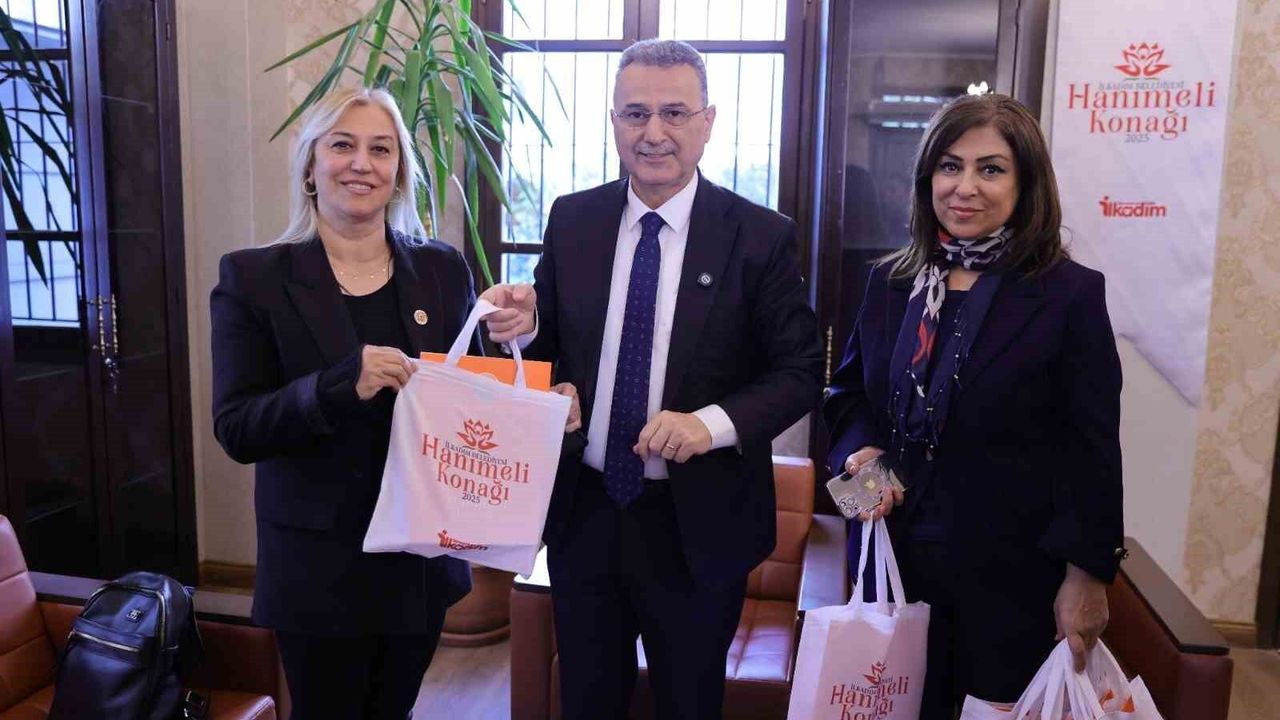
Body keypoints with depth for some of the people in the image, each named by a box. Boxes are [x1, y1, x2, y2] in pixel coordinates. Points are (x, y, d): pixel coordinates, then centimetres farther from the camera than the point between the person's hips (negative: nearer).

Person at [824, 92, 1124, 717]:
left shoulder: (1070, 294, -9)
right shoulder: (889, 284, 4)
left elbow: (1092, 450, -8)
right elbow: (848, 391, 14)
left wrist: (1087, 576, -9)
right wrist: (860, 451, -6)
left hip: (1011, 576, -3)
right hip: (895, 558, 4)